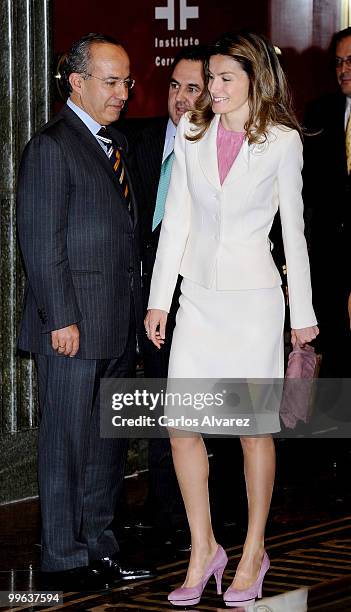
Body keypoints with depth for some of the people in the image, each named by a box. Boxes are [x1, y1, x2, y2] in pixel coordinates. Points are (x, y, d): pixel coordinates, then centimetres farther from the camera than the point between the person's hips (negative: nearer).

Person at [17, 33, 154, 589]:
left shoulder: (116, 144, 16)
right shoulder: (51, 147, -10)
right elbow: (41, 242, -14)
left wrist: (135, 314, 12)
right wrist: (61, 318, -17)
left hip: (119, 328, 8)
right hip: (74, 326, -8)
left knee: (110, 442, 13)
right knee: (68, 441, 0)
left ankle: (100, 549, 23)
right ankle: (64, 559, 8)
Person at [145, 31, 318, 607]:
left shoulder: (282, 141, -3)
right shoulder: (192, 132, 6)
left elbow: (293, 229, 2)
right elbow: (176, 219, 8)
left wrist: (303, 311, 4)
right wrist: (159, 298, 5)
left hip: (254, 295, -3)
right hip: (198, 295, 3)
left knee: (254, 427, 3)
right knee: (181, 424, -1)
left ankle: (254, 553, 16)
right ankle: (203, 549, 13)